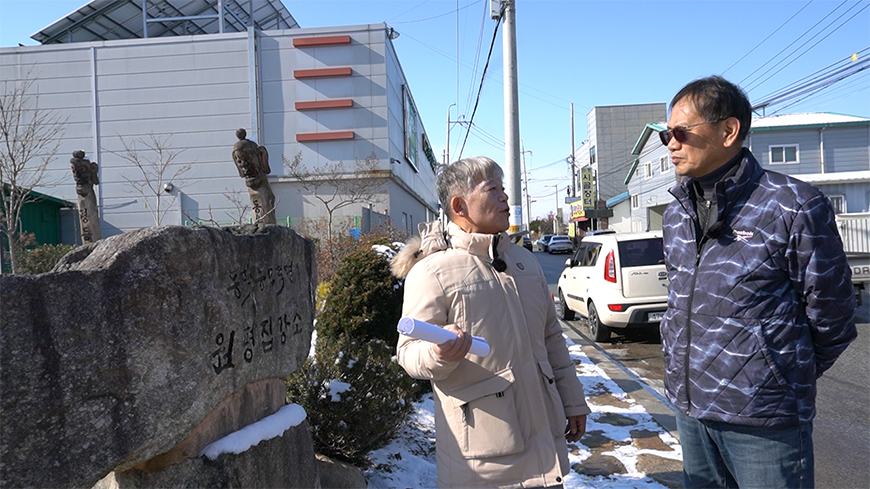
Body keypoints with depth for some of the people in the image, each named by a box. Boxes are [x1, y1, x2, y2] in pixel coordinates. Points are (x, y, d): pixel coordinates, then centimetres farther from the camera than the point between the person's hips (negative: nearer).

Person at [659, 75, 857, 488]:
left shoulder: (795, 206, -12)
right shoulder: (676, 214, 6)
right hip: (688, 408, 6)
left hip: (764, 419, -5)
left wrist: (791, 377, 8)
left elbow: (830, 317, -3)